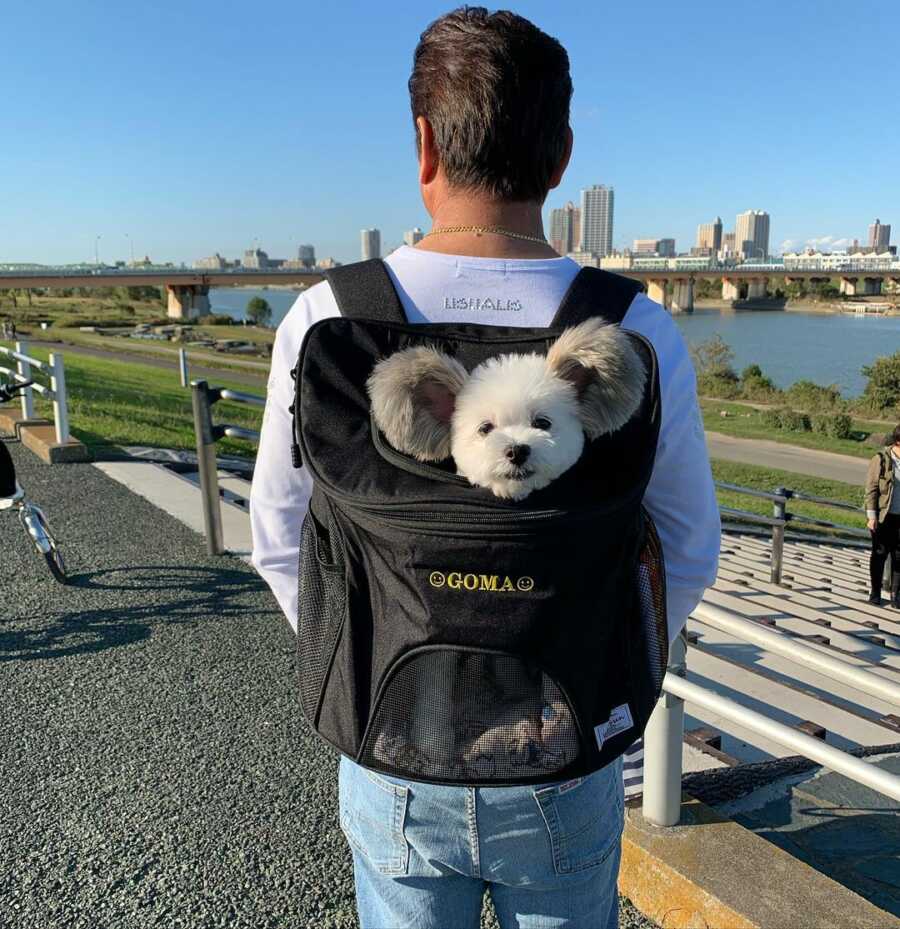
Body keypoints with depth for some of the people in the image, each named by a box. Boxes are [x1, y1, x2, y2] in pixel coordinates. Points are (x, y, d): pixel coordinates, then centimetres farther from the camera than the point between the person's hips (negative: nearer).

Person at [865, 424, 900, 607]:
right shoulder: (881, 459, -7)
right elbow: (871, 489, -7)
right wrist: (872, 516, -12)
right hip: (883, 516, -3)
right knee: (880, 553, 7)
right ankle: (875, 592, 18)